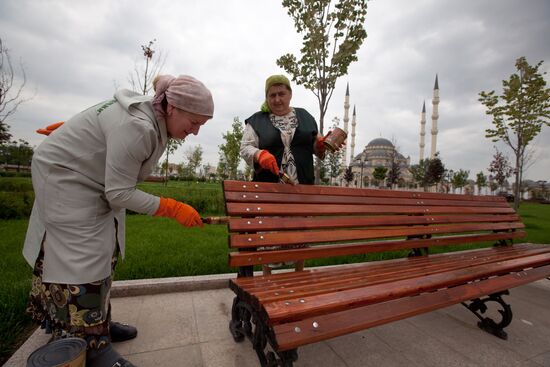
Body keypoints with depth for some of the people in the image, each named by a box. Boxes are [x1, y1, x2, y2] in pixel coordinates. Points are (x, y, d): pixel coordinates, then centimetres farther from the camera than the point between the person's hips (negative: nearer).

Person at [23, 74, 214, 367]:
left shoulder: (155, 114, -6)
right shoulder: (136, 127, -34)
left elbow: (100, 120, 10)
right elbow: (120, 194, -30)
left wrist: (74, 128, 22)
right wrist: (173, 209, -29)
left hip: (91, 182, 9)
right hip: (63, 176, -9)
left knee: (103, 253, 12)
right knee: (83, 258, -8)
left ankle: (97, 322, 26)